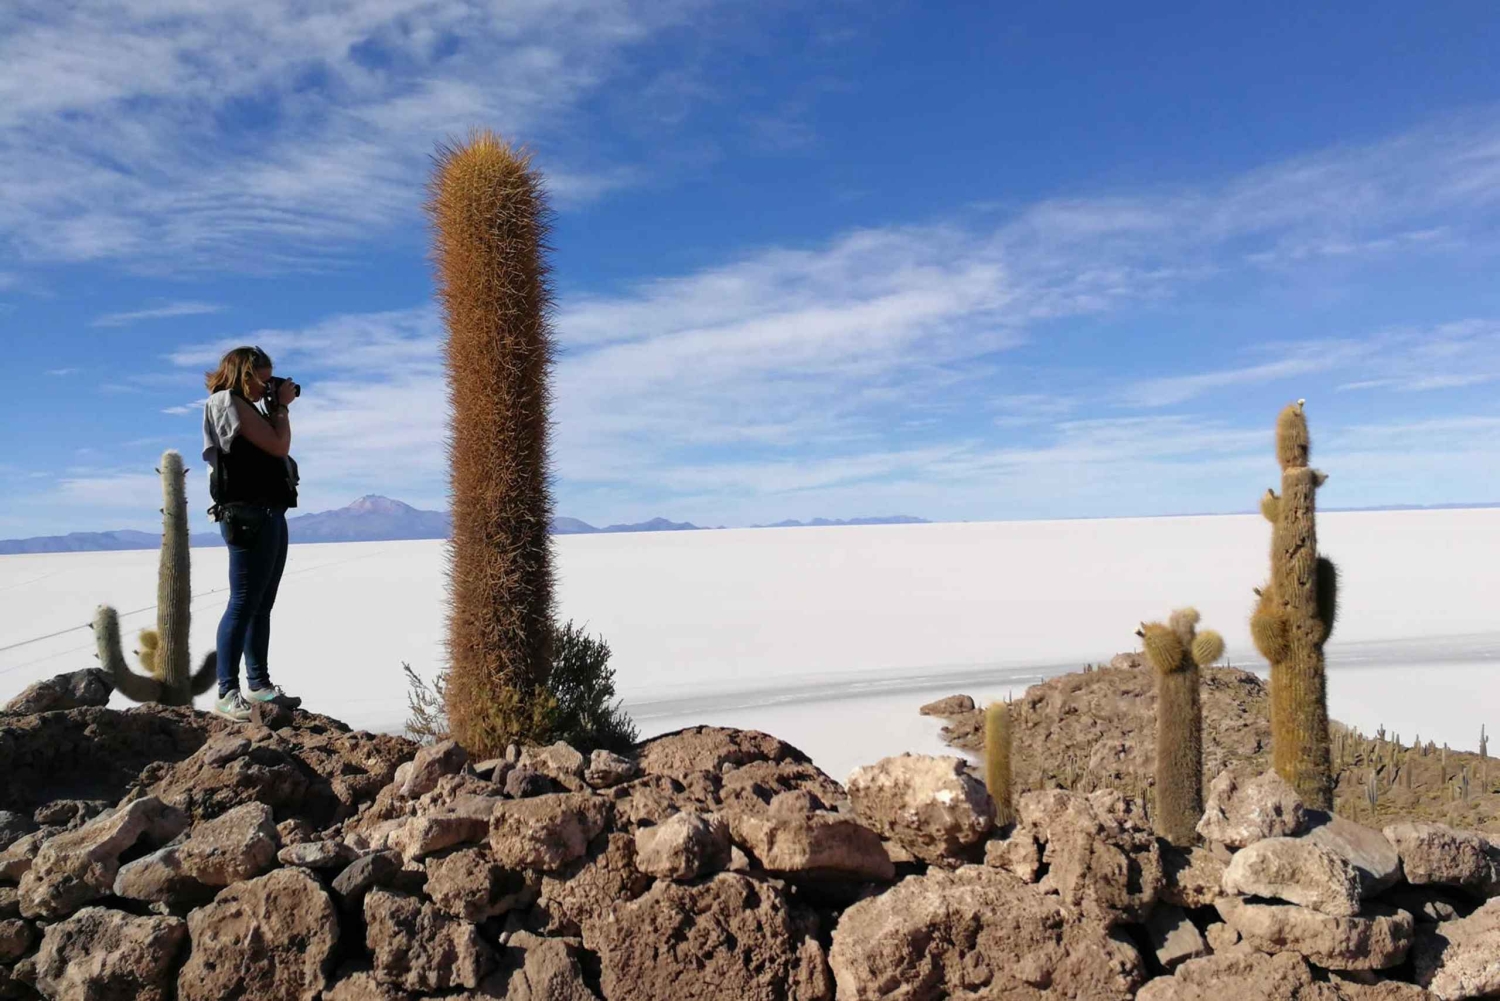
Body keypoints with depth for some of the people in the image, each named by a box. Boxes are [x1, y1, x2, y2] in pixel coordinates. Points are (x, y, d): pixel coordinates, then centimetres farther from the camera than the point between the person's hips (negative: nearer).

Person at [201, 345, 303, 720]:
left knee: (262, 604, 11)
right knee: (244, 603, -10)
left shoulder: (247, 407, 22)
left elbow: (275, 449, 20)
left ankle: (258, 684, 17)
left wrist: (276, 408, 18)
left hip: (269, 514, 10)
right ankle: (227, 692, -8)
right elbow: (279, 446, -12)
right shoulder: (229, 402, -6)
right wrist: (282, 406, 1)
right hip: (249, 516, -10)